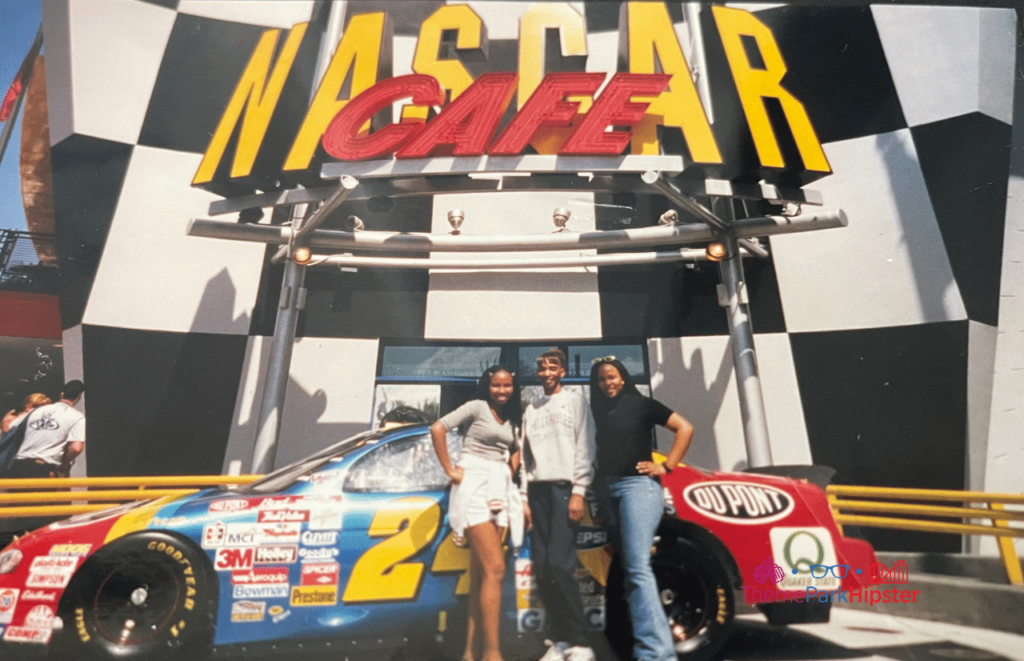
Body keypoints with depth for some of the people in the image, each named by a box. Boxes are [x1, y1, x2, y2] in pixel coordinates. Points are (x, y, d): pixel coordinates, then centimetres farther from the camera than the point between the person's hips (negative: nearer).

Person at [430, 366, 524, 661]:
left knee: (480, 572, 7)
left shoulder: (512, 419, 16)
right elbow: (438, 429, -11)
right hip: (475, 487, -7)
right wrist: (450, 471, -11)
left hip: (500, 490, 7)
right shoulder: (477, 406, -3)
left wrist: (509, 473, 11)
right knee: (494, 569, -13)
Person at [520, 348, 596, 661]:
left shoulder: (575, 402, 7)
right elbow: (525, 456, 15)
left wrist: (579, 491, -12)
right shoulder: (531, 410, 19)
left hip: (564, 488, -4)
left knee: (560, 564, -13)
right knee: (542, 567, 1)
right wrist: (524, 497, 8)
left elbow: (585, 449, -2)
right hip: (538, 490, 5)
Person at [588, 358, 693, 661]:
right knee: (629, 572, 9)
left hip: (637, 485, -6)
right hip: (608, 492, 6)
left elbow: (685, 428, -3)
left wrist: (665, 467, -8)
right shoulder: (599, 413, 16)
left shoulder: (641, 404, 0)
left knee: (637, 569, -16)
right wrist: (597, 488, 6)